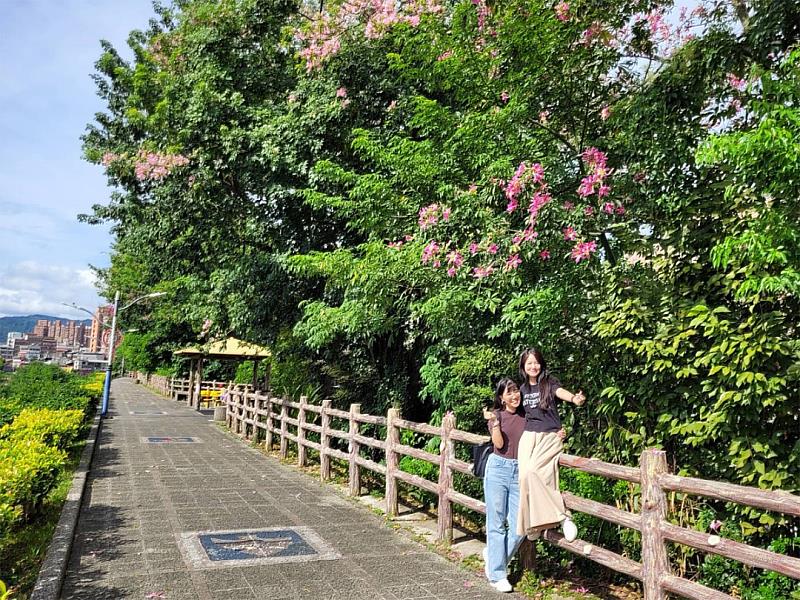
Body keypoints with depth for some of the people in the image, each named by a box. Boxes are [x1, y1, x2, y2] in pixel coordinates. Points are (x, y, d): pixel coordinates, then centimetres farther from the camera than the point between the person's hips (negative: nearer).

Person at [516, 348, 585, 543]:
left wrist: (574, 398, -44)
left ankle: (561, 517, -15)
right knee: (524, 477, -15)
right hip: (529, 436, 4)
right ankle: (533, 525, -1)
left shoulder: (549, 382, 0)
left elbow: (561, 392, -23)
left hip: (550, 436, -4)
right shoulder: (523, 388, 13)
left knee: (531, 473, -25)